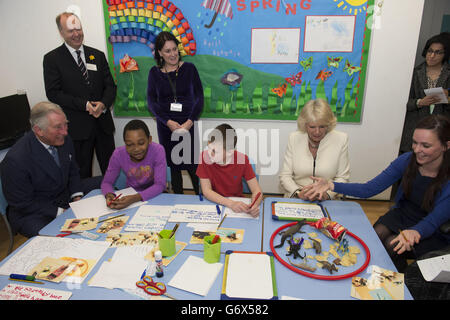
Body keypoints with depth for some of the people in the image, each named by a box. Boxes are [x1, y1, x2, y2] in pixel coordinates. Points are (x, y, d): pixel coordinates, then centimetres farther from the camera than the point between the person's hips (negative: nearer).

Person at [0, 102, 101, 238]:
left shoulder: (64, 140, -7)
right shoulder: (16, 160, -26)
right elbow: (23, 204, -17)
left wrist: (77, 198, -8)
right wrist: (60, 212, -20)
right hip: (33, 215, -7)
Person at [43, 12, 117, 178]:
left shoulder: (98, 55, 11)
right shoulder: (52, 59, 0)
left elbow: (110, 85, 7)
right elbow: (53, 93, -7)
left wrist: (103, 104, -13)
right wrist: (85, 105, -18)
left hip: (103, 123, 3)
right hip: (77, 127, -3)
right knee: (82, 174, 8)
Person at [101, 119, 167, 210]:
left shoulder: (157, 151, -23)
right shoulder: (118, 154, -16)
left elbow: (160, 185, -24)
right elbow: (107, 182, -6)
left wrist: (135, 198, -39)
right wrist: (109, 195, -30)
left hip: (154, 195, -2)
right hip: (130, 194, 3)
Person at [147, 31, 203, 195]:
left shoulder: (189, 68, 1)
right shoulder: (155, 72, 5)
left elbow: (199, 98, -1)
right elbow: (151, 101, 1)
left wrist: (189, 122, -13)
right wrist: (168, 122, -13)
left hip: (188, 125, -1)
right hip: (165, 126, 2)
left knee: (193, 166, -2)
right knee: (174, 166, 10)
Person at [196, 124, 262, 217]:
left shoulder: (242, 159, -16)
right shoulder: (205, 157, -17)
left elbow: (256, 191, -13)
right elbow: (206, 191, -17)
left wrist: (254, 205, -36)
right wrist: (231, 203, -31)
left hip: (237, 202, 1)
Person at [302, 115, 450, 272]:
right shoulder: (407, 160, -13)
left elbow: (433, 222, -24)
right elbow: (369, 189, -15)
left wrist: (415, 232, -49)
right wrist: (331, 185, -27)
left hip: (434, 233, -3)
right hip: (402, 215, 3)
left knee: (392, 245, -25)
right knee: (375, 237, -24)